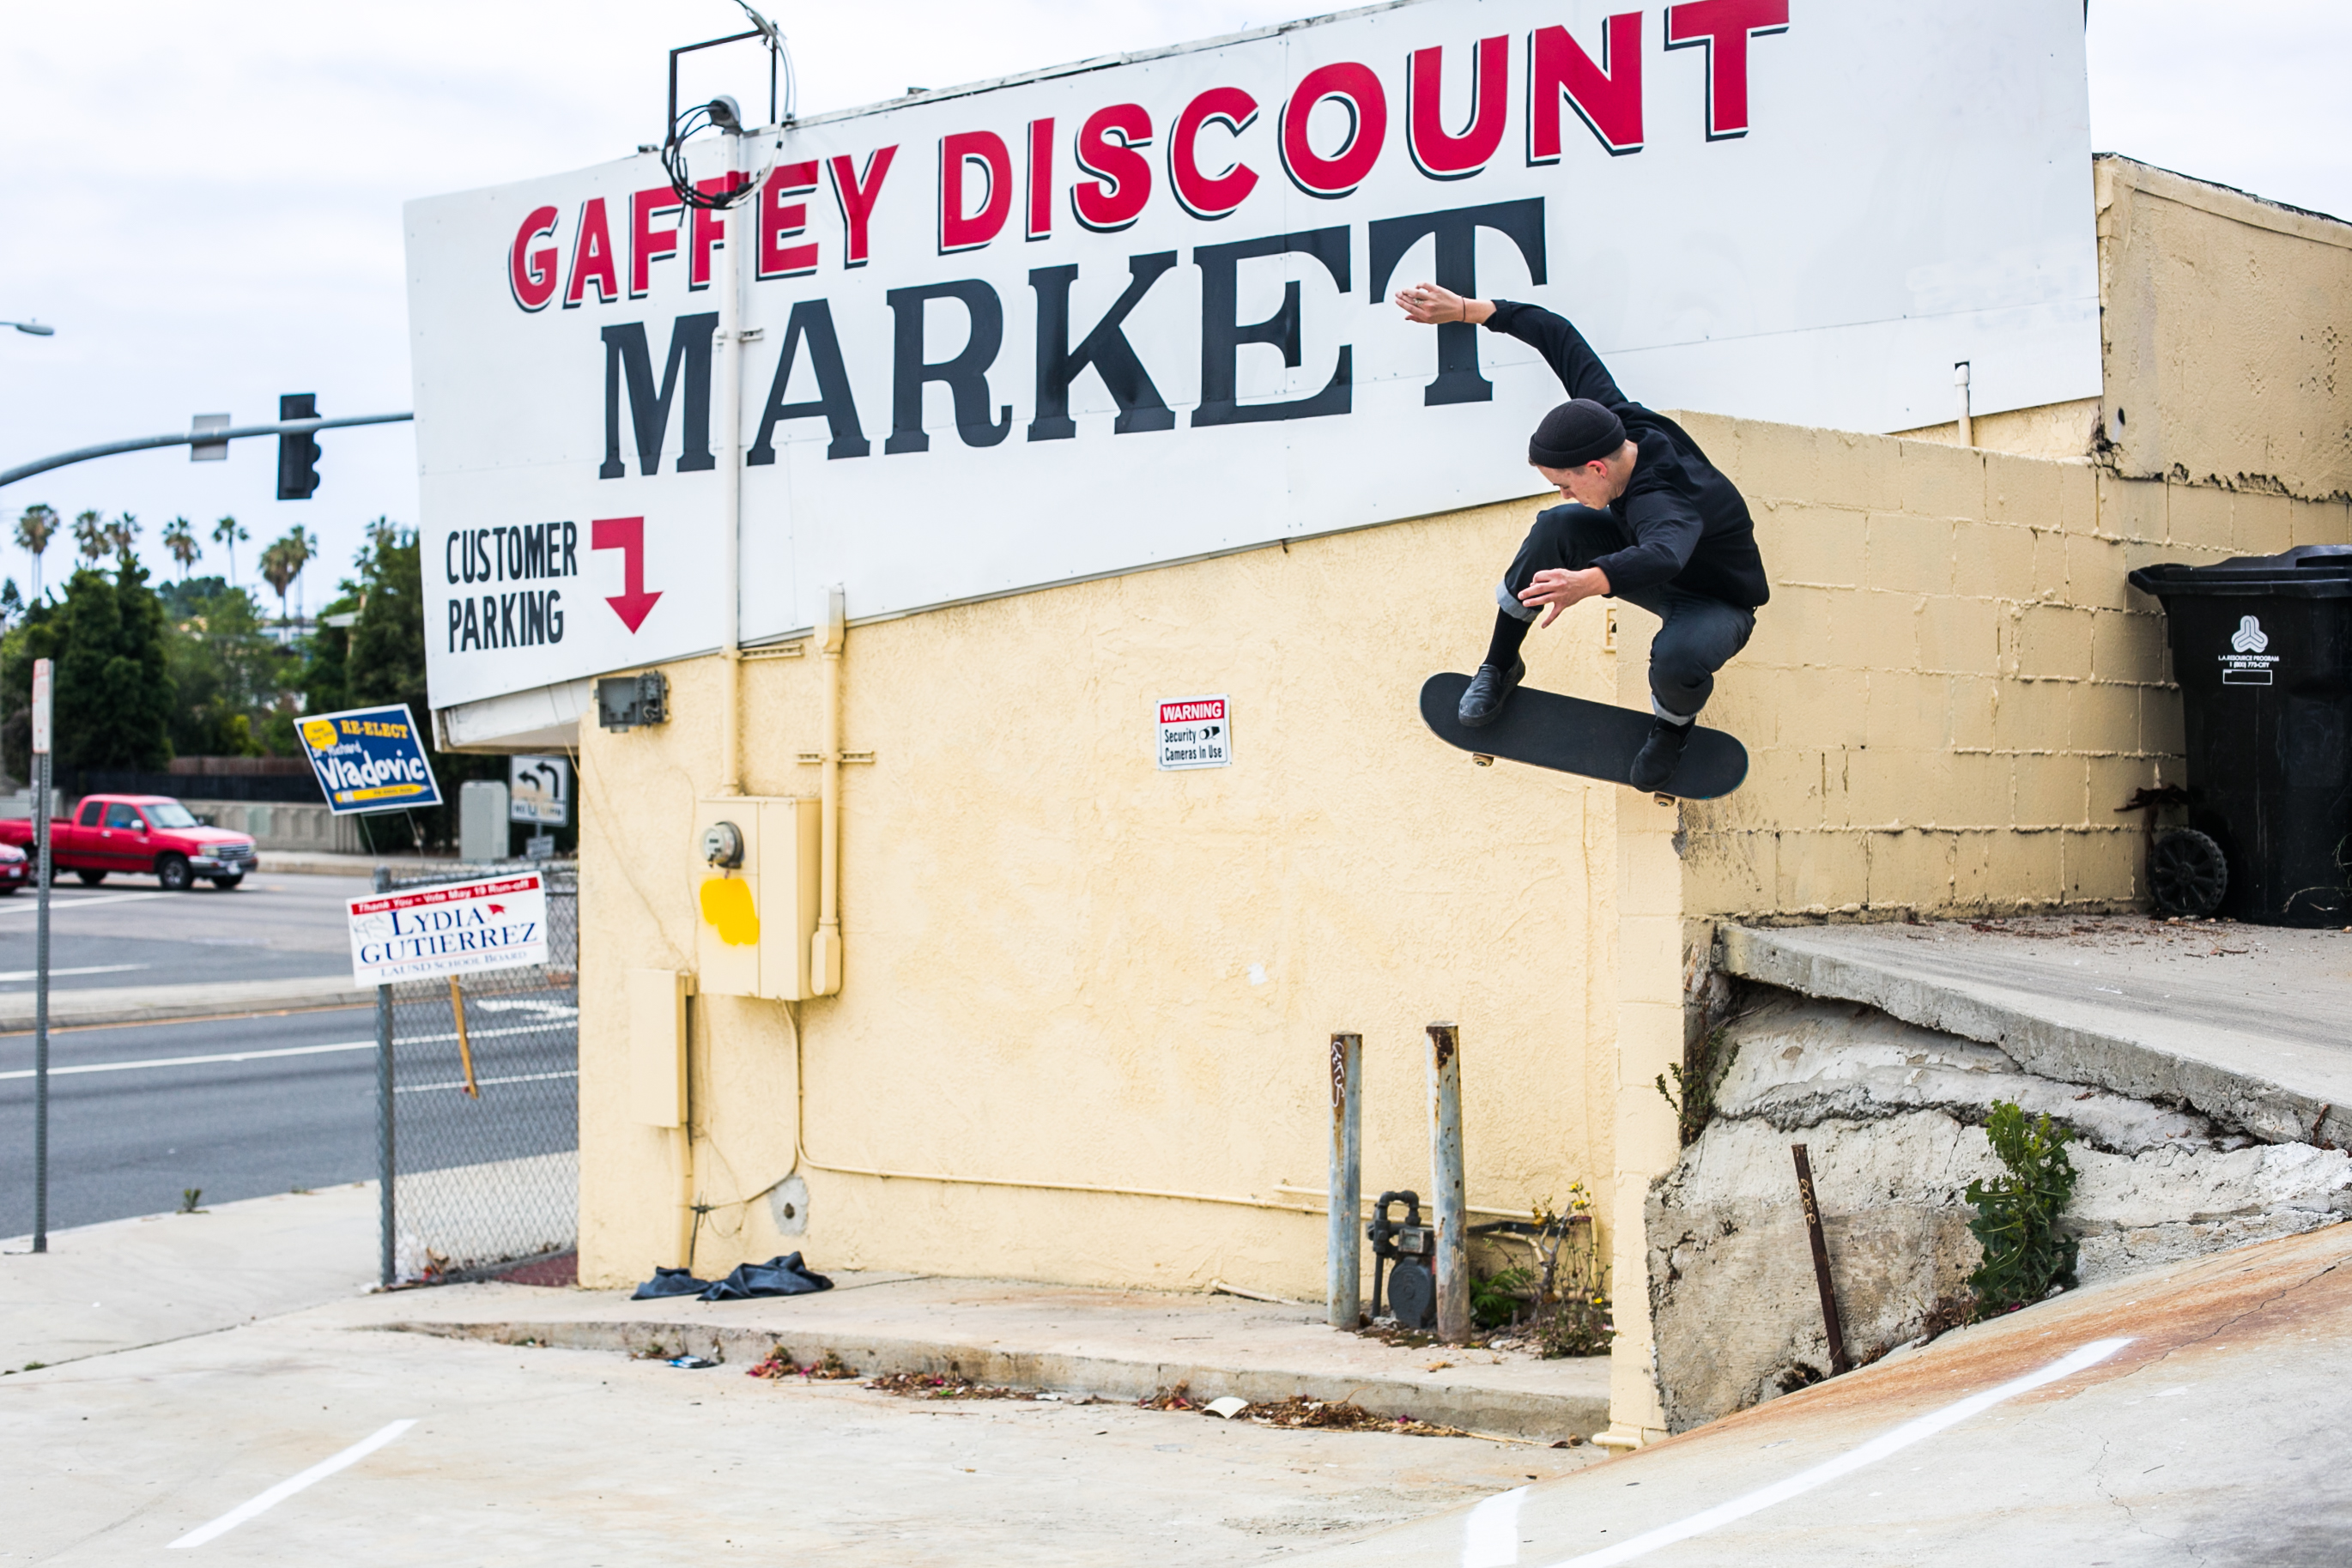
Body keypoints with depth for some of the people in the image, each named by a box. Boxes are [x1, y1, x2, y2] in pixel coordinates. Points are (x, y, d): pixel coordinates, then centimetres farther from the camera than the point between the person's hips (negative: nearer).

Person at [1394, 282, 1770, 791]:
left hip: (1716, 602, -7)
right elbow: (1560, 337, -11)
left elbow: (1663, 558, -67)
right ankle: (1500, 664, -3)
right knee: (1558, 524, -20)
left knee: (1676, 658, -40)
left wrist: (1588, 582, -84)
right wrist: (1464, 310, -10)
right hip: (1650, 563, 7)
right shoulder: (1615, 417, -22)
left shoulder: (1664, 502, -44)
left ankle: (1673, 724, -1)